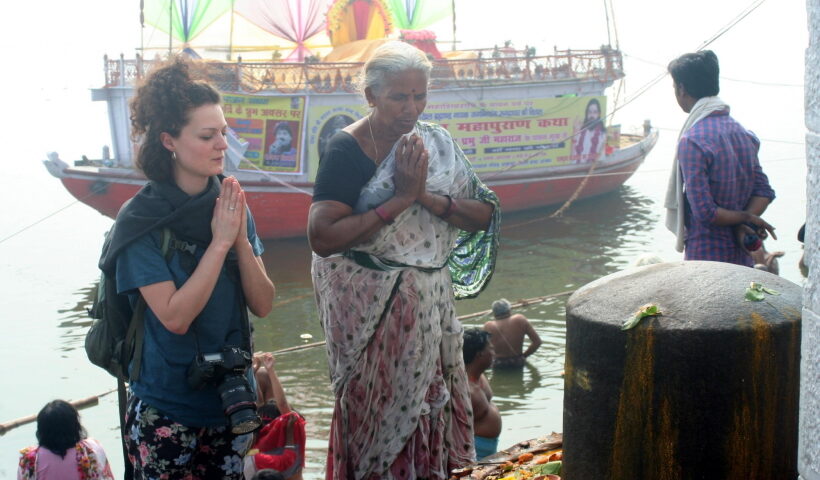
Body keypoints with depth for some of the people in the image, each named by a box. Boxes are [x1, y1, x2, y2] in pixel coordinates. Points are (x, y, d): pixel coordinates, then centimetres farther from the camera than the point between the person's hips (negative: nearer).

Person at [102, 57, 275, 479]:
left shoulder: (231, 206, -1)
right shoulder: (141, 220, -15)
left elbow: (262, 305, -3)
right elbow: (175, 317, -21)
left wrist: (241, 238, -17)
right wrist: (219, 242, -19)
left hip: (230, 398, 4)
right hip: (166, 409, -4)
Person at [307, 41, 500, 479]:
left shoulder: (436, 142, 3)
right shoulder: (347, 150, -14)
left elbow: (483, 216, -1)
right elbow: (321, 237, -24)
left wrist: (427, 197, -18)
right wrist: (400, 200, -24)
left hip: (430, 301, 5)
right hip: (372, 307, -5)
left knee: (426, 402, 14)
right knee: (378, 410, 6)